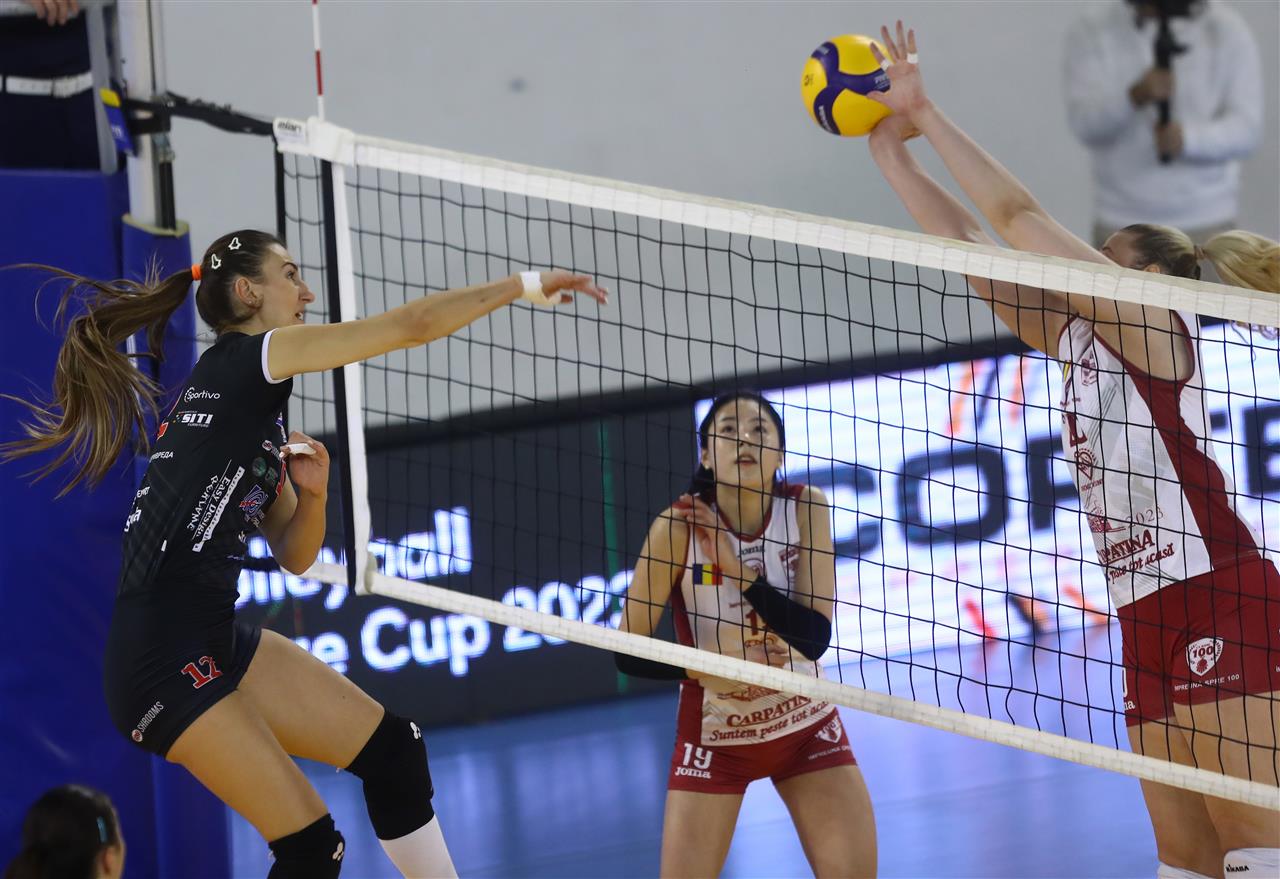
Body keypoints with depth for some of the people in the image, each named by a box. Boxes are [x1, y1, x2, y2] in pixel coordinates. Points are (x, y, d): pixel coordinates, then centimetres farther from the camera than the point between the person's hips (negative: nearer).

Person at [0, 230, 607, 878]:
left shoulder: (252, 408, 19)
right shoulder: (243, 361, -8)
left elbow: (294, 556, 22)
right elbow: (412, 325, -12)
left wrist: (311, 492, 2)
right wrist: (524, 285, -3)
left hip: (219, 642, 9)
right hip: (165, 662, -9)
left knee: (392, 748, 9)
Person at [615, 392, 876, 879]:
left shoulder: (805, 509, -13)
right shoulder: (680, 526, -19)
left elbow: (815, 636, -20)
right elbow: (630, 652, -15)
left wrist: (738, 571, -28)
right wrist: (704, 669, -29)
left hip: (806, 727, 2)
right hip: (715, 735, -2)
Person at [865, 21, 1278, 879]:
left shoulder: (1157, 326, -2)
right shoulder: (1074, 340, 19)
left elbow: (1020, 215, -8)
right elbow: (969, 246, 18)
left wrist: (927, 113, -4)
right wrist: (893, 150, 12)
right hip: (1147, 613, 8)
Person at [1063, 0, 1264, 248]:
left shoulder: (1227, 30, -4)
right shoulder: (1090, 33, -3)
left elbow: (1246, 128, -10)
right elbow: (1085, 124, -15)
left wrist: (1187, 138, -31)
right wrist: (1135, 96, -36)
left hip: (1204, 221, -1)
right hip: (1122, 221, 1)